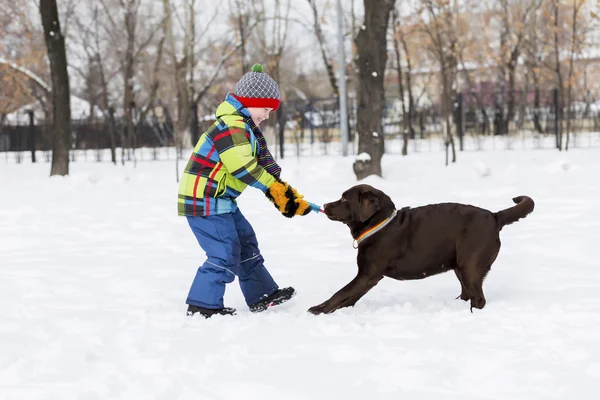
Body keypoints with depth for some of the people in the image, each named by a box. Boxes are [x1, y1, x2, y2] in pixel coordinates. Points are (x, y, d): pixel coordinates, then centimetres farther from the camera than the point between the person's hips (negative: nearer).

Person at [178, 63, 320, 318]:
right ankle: (203, 305, -5)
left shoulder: (247, 129, 17)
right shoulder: (232, 127, -18)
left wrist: (288, 196, 2)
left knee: (245, 242, 18)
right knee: (224, 254, -12)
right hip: (204, 201, -11)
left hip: (221, 201, 11)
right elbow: (243, 167, -26)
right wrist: (274, 186, -17)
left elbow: (266, 166, 12)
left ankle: (262, 296, 28)